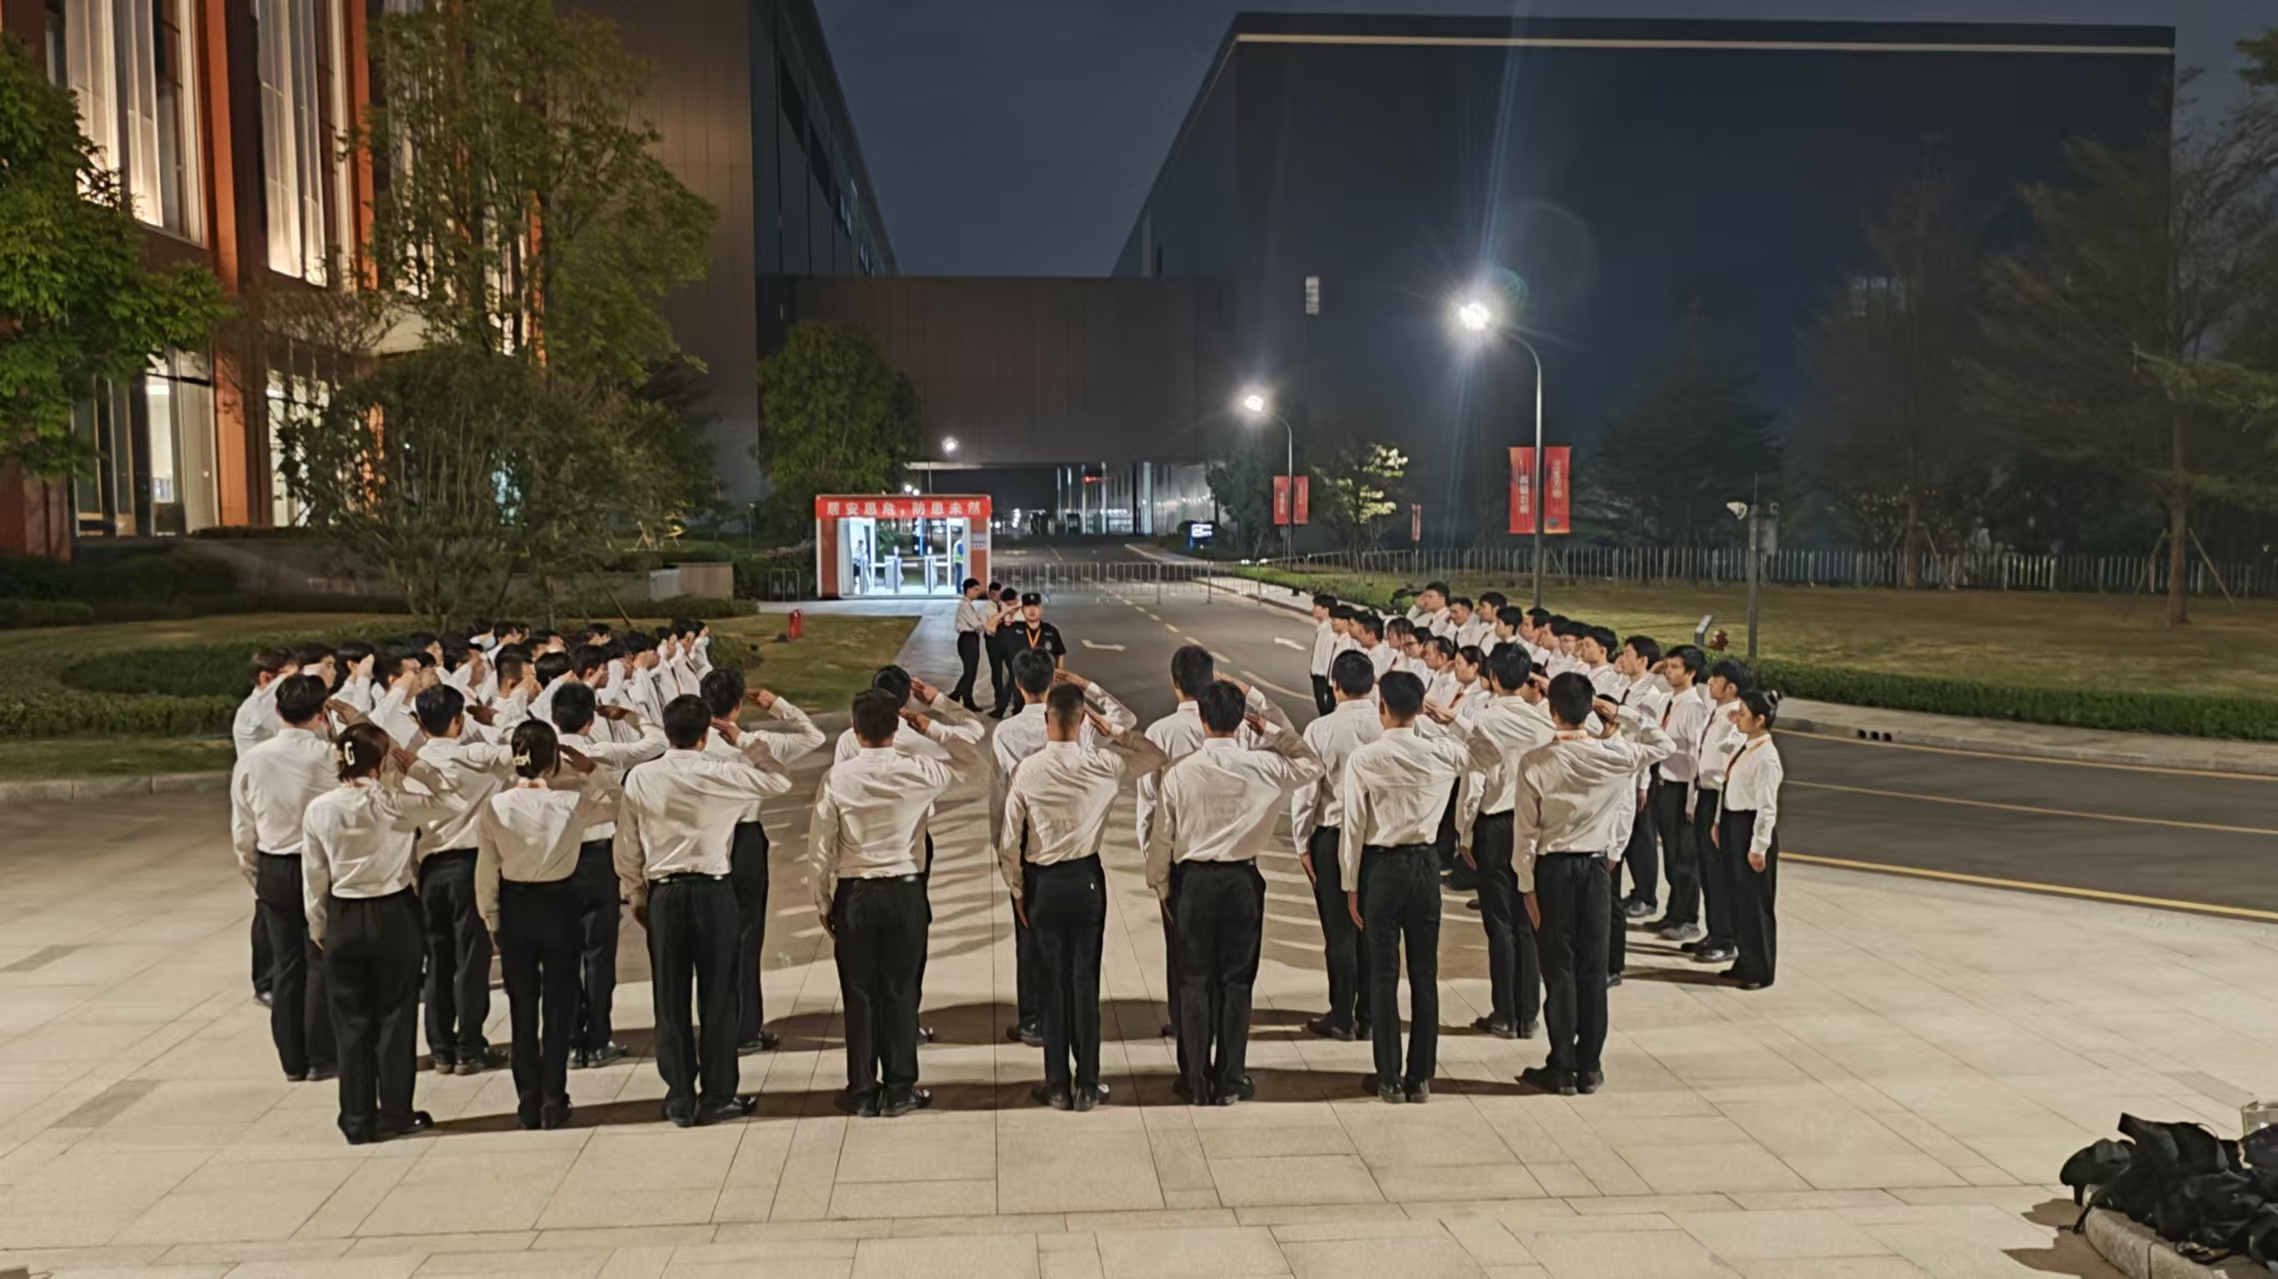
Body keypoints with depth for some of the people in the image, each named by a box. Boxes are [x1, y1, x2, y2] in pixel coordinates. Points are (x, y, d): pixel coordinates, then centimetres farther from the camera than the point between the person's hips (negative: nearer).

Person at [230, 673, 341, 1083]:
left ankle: (293, 1059, 19)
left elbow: (242, 831, 3)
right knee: (321, 962, 7)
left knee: (285, 964, 12)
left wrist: (254, 875, 16)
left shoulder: (252, 760, -5)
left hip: (273, 870, 3)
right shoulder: (329, 756, -16)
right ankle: (321, 1057, 11)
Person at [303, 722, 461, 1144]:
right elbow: (446, 800, 1)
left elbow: (314, 877, 1)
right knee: (396, 1016, 9)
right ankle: (394, 1114, 14)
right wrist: (415, 767, -1)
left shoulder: (319, 810, -5)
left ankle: (357, 1120, 16)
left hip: (343, 920, 2)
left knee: (352, 1020, 10)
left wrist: (318, 927, 12)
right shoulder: (395, 804, -14)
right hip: (395, 915, -2)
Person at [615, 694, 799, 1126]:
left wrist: (636, 897, 16)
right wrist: (742, 739, 4)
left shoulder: (640, 778, -1)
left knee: (670, 999, 9)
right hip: (712, 892, -3)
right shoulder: (720, 773, -10)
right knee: (717, 996, 7)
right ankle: (717, 1097, 12)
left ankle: (679, 1099, 16)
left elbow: (627, 847, 5)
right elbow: (779, 780, 1)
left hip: (662, 895, 3)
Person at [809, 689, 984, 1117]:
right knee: (900, 991, 9)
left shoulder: (838, 779, -9)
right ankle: (899, 1090, 15)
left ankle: (862, 1091, 16)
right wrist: (928, 727, 4)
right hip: (905, 892, 0)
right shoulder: (917, 772, -9)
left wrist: (823, 904, 7)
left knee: (859, 993, 8)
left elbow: (821, 849, -4)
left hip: (854, 895, 0)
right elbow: (971, 754, 9)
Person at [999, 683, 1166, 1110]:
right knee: (1085, 978, 7)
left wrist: (1017, 890, 7)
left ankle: (1058, 1086, 15)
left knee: (1050, 981, 8)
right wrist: (1113, 730, -2)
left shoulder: (1025, 771, -12)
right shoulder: (1101, 765, -10)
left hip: (1042, 882, 0)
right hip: (1086, 879, 1)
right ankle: (1087, 1085, 12)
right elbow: (1157, 756, 7)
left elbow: (1009, 840, -6)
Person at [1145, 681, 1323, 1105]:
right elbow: (1312, 765, 10)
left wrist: (1160, 886, 12)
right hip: (1242, 880, 0)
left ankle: (1198, 1083, 14)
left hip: (1192, 881, 0)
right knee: (1236, 980, 9)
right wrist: (1272, 729, 7)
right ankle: (1230, 1082, 15)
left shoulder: (1179, 773, -10)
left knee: (1195, 981, 9)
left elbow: (1162, 836, -2)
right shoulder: (1262, 767, -9)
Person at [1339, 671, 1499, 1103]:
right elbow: (1489, 754, 17)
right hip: (1425, 863, 3)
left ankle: (1389, 1079, 10)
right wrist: (1456, 720, 10)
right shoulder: (1442, 752, -4)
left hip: (1381, 867, -3)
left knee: (1384, 974, 5)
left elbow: (1353, 825, -9)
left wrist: (1351, 885, 0)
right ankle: (1421, 1078, 15)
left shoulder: (1363, 758, -13)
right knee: (1424, 973, 9)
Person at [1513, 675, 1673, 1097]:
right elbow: (1662, 744, 13)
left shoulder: (1535, 763, -13)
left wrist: (1527, 884, -2)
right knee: (1593, 966, 9)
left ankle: (1561, 1069, 8)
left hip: (1552, 868, -2)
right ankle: (1590, 1068, 15)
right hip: (1596, 867, 2)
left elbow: (1525, 830, -10)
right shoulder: (1614, 756, -7)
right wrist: (1622, 713, 8)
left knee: (1559, 968, 4)